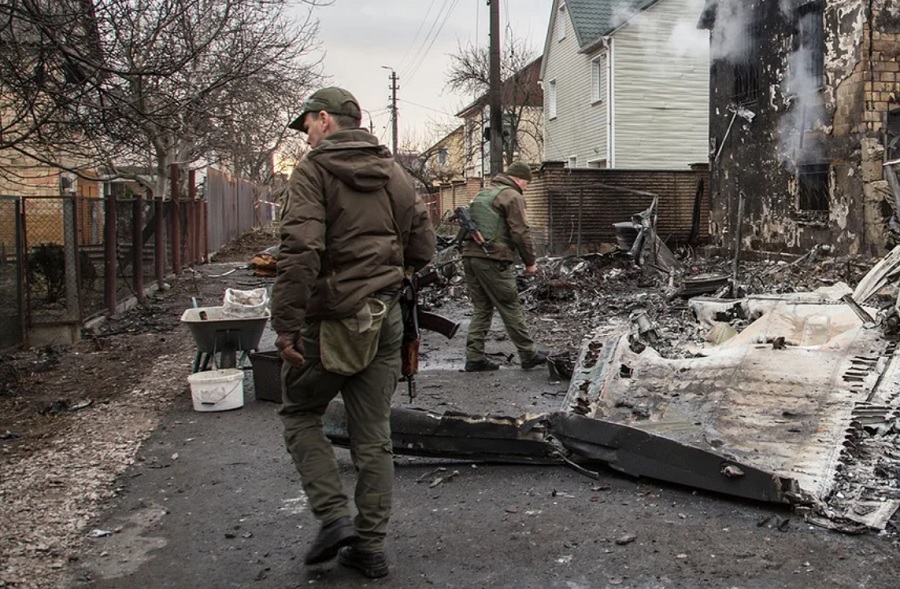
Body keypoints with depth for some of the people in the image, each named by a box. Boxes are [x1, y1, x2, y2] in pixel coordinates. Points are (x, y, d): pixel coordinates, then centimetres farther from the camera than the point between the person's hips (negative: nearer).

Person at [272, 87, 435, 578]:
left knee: (299, 413, 16)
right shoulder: (394, 173, 12)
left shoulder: (314, 172, -9)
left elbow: (299, 252, -21)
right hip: (386, 320, 6)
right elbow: (422, 246, 14)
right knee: (374, 435, 11)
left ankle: (334, 517, 5)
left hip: (332, 319, -6)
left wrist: (286, 325, -19)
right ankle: (370, 546, 18)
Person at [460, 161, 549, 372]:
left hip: (470, 257, 8)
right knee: (511, 309, 1)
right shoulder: (512, 196, -4)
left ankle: (474, 358, 10)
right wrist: (530, 262, -2)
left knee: (481, 309, 12)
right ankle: (528, 354, 10)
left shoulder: (482, 194, 23)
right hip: (492, 260, -8)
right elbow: (521, 232, -10)